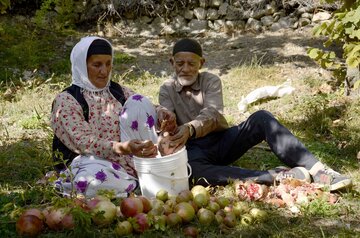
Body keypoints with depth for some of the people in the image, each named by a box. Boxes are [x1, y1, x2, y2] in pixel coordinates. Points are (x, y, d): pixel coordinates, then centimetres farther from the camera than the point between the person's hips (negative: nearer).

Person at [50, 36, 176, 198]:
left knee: (138, 102, -10)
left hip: (128, 160, 5)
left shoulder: (118, 91, 12)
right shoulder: (66, 100, -7)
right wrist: (123, 148, -38)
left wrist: (161, 113, -20)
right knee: (93, 181, -43)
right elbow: (83, 142, -20)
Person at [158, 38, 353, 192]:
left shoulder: (211, 81, 1)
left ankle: (317, 171, -32)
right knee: (190, 170, -40)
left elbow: (211, 114, -18)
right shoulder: (167, 90, 5)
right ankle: (277, 176, -44)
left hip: (222, 140, 2)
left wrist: (190, 129, -39)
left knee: (261, 118, -26)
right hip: (194, 150, -1)